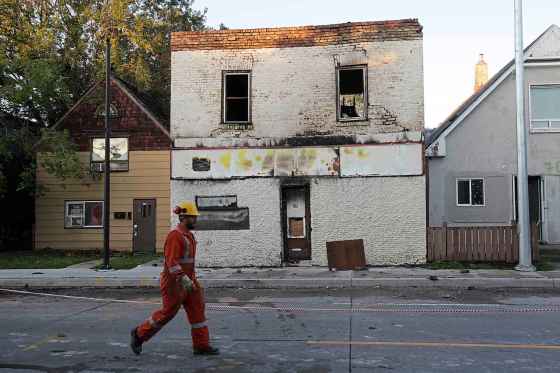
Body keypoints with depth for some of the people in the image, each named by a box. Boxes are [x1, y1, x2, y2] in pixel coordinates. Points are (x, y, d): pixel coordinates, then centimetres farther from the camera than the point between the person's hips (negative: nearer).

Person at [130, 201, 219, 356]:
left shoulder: (189, 235, 12)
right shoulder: (175, 235, -18)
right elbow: (171, 262, -26)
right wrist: (184, 280, -31)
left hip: (187, 280, 9)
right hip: (174, 282, -9)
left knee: (197, 309, 4)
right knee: (168, 312, 1)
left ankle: (201, 345, 8)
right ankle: (139, 334, 20)